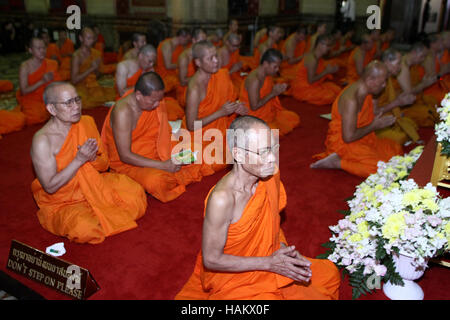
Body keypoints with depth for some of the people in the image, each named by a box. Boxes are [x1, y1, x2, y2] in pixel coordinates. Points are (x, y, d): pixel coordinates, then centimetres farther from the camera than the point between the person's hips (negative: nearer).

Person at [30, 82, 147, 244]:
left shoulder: (86, 122, -2)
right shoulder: (42, 140, -20)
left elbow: (104, 164, 4)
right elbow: (50, 187, -20)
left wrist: (93, 159, -20)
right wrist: (79, 159, -25)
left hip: (94, 187, 5)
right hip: (62, 203, -5)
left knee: (135, 192, -12)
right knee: (85, 228, -33)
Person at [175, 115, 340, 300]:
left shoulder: (270, 176, -11)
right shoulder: (222, 198, -32)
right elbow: (211, 259, -23)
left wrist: (285, 250, -10)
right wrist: (269, 263, -23)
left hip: (268, 260, 7)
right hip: (230, 276, -6)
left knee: (329, 273, 11)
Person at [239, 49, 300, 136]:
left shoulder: (268, 75, 3)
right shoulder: (254, 80, -26)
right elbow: (254, 107, -26)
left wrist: (278, 89, -4)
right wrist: (273, 93, -21)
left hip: (268, 112, 10)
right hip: (253, 117, -10)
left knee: (294, 118, 8)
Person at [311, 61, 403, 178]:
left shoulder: (365, 90, 1)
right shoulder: (351, 100, -28)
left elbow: (373, 112, 21)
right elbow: (348, 137, -28)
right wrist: (374, 126, -15)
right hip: (344, 143, -10)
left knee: (396, 149, 8)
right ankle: (336, 162, -10)